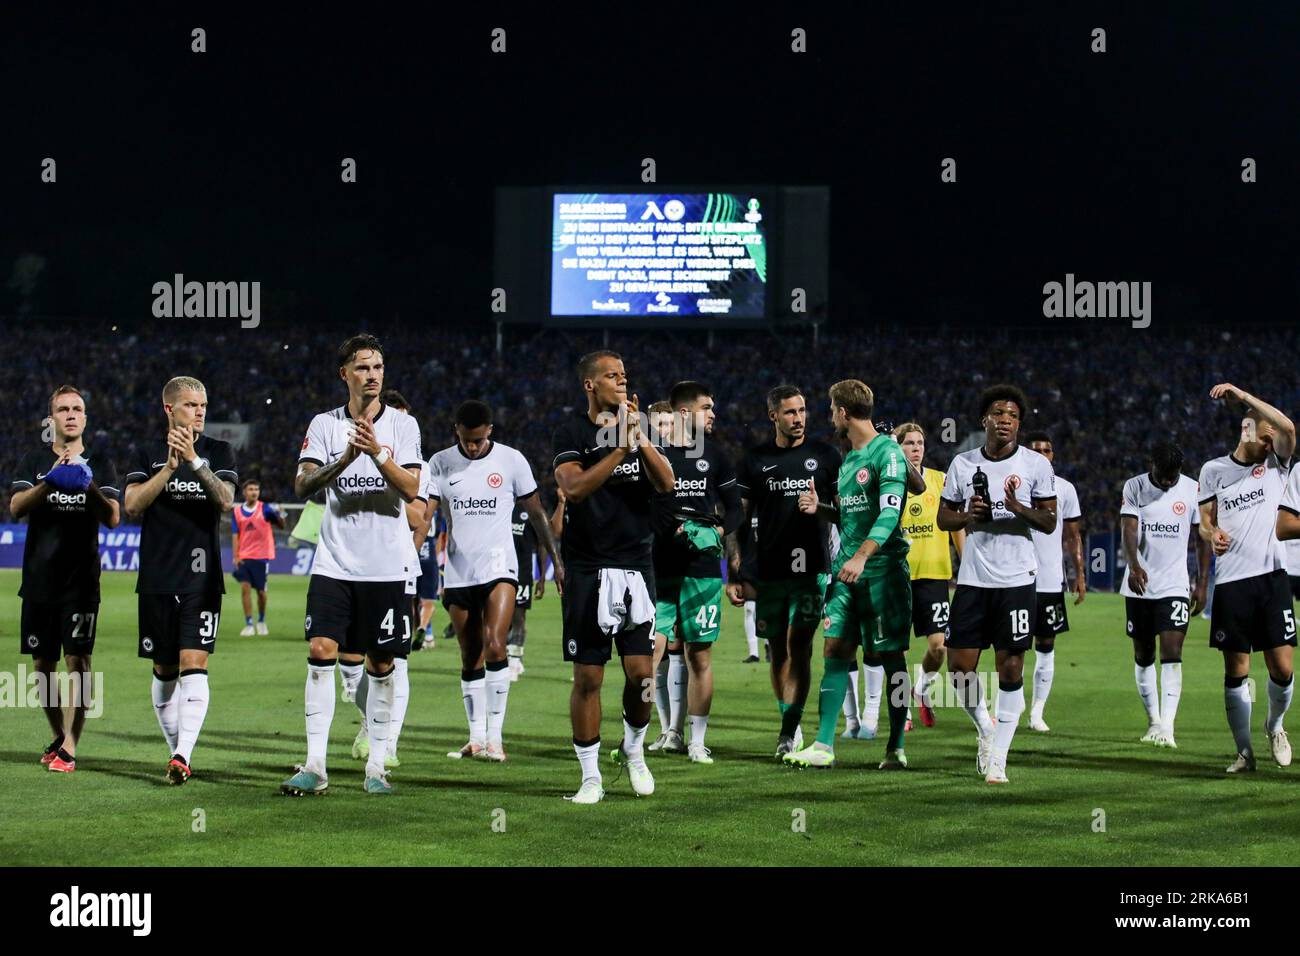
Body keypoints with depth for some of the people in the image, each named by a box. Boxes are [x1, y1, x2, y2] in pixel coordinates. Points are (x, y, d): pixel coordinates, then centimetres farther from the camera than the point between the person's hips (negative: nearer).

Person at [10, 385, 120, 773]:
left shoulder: (99, 463, 6)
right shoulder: (35, 461, 8)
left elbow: (113, 518, -3)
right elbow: (16, 507, -7)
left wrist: (89, 487, -21)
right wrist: (50, 482, -22)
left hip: (81, 579, -2)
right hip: (39, 578, 2)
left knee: (77, 658, -10)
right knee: (43, 662, 7)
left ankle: (70, 747, -12)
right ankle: (58, 735, 25)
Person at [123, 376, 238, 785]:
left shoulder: (219, 452, 6)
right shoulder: (148, 455, 8)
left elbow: (225, 501, -9)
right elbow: (132, 505, -6)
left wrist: (194, 460, -21)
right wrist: (169, 467, -17)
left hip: (202, 578, -2)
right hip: (157, 579, 2)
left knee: (194, 664, -14)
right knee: (164, 671, 8)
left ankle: (182, 756, -21)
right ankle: (175, 750, 23)